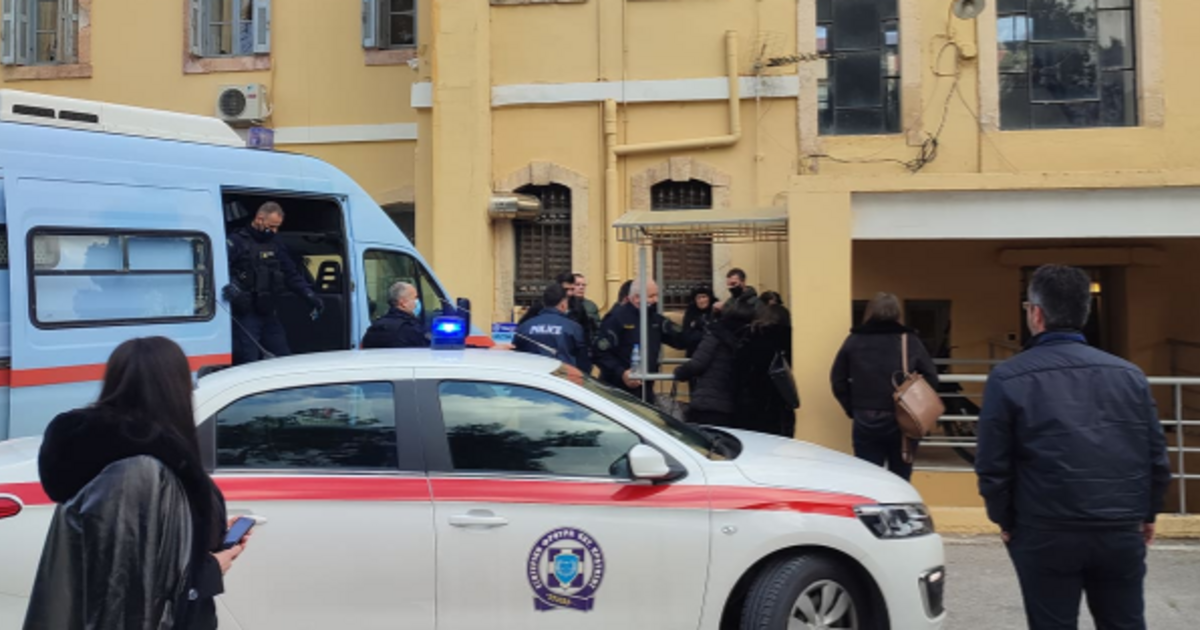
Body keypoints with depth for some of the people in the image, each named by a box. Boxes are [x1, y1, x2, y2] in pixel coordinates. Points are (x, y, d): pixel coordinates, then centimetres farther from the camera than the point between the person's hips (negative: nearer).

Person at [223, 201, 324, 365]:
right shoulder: (237, 241, -6)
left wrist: (310, 295, 1)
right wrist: (230, 285, -39)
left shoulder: (276, 243, 14)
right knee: (248, 364, -6)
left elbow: (292, 274, 15)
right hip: (244, 316, -7)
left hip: (268, 314, 7)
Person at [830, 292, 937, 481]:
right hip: (902, 422, 0)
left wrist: (852, 408, 9)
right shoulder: (910, 340, 0)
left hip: (865, 422, 0)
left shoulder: (854, 340, 2)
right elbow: (931, 378, -2)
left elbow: (838, 380, 3)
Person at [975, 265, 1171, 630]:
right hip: (1122, 532, 3)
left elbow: (993, 466, -8)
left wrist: (1004, 520, 7)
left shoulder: (1008, 378, -8)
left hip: (1046, 535, -3)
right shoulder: (1130, 374, 3)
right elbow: (1157, 459, 5)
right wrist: (1147, 514, 19)